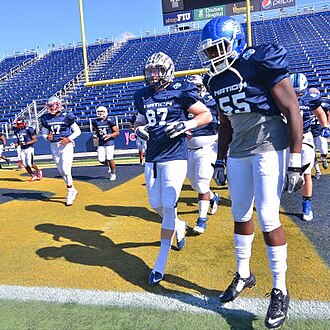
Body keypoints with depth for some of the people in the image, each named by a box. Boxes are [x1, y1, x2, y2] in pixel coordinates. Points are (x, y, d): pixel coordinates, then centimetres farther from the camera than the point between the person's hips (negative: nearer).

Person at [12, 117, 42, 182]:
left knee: (30, 164, -12)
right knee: (25, 165, 4)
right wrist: (17, 143, 0)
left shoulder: (29, 130, -13)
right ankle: (33, 176, 18)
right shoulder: (17, 131, 7)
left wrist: (27, 143, -21)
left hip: (29, 148, -6)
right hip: (22, 149, 7)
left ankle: (39, 171, 16)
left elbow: (35, 140, -11)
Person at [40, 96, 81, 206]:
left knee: (66, 170, -11)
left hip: (66, 146, -5)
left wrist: (69, 139, -16)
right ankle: (73, 190, 29)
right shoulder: (46, 118, 5)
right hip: (54, 147, 5)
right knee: (61, 172, 11)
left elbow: (77, 131, -3)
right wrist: (47, 137, -7)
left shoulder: (66, 117, -8)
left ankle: (70, 194, 5)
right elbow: (44, 133, 15)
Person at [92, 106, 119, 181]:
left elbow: (117, 132, -5)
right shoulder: (95, 122, 4)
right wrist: (96, 135, -1)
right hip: (101, 143, 4)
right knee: (101, 160, -1)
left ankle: (113, 174, 19)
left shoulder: (110, 122, -10)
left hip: (109, 143, -4)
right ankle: (109, 165, 34)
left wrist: (110, 135, -20)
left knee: (110, 159, -3)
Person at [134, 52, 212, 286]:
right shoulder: (143, 96, 11)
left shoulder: (181, 92, -5)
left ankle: (160, 264, 1)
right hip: (152, 158, 6)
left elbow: (207, 115, -1)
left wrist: (186, 124, -17)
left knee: (168, 206, -9)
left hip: (174, 157, -6)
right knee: (156, 205, 12)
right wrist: (139, 129, 1)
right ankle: (179, 226, 44)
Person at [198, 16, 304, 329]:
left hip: (270, 149, -6)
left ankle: (280, 290, 13)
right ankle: (243, 274, 31)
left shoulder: (261, 63, -12)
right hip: (238, 153, 7)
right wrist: (220, 161, 17)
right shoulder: (216, 80, 9)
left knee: (268, 218, -6)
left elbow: (292, 110, -13)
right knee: (240, 216, 12)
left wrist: (295, 162, -16)